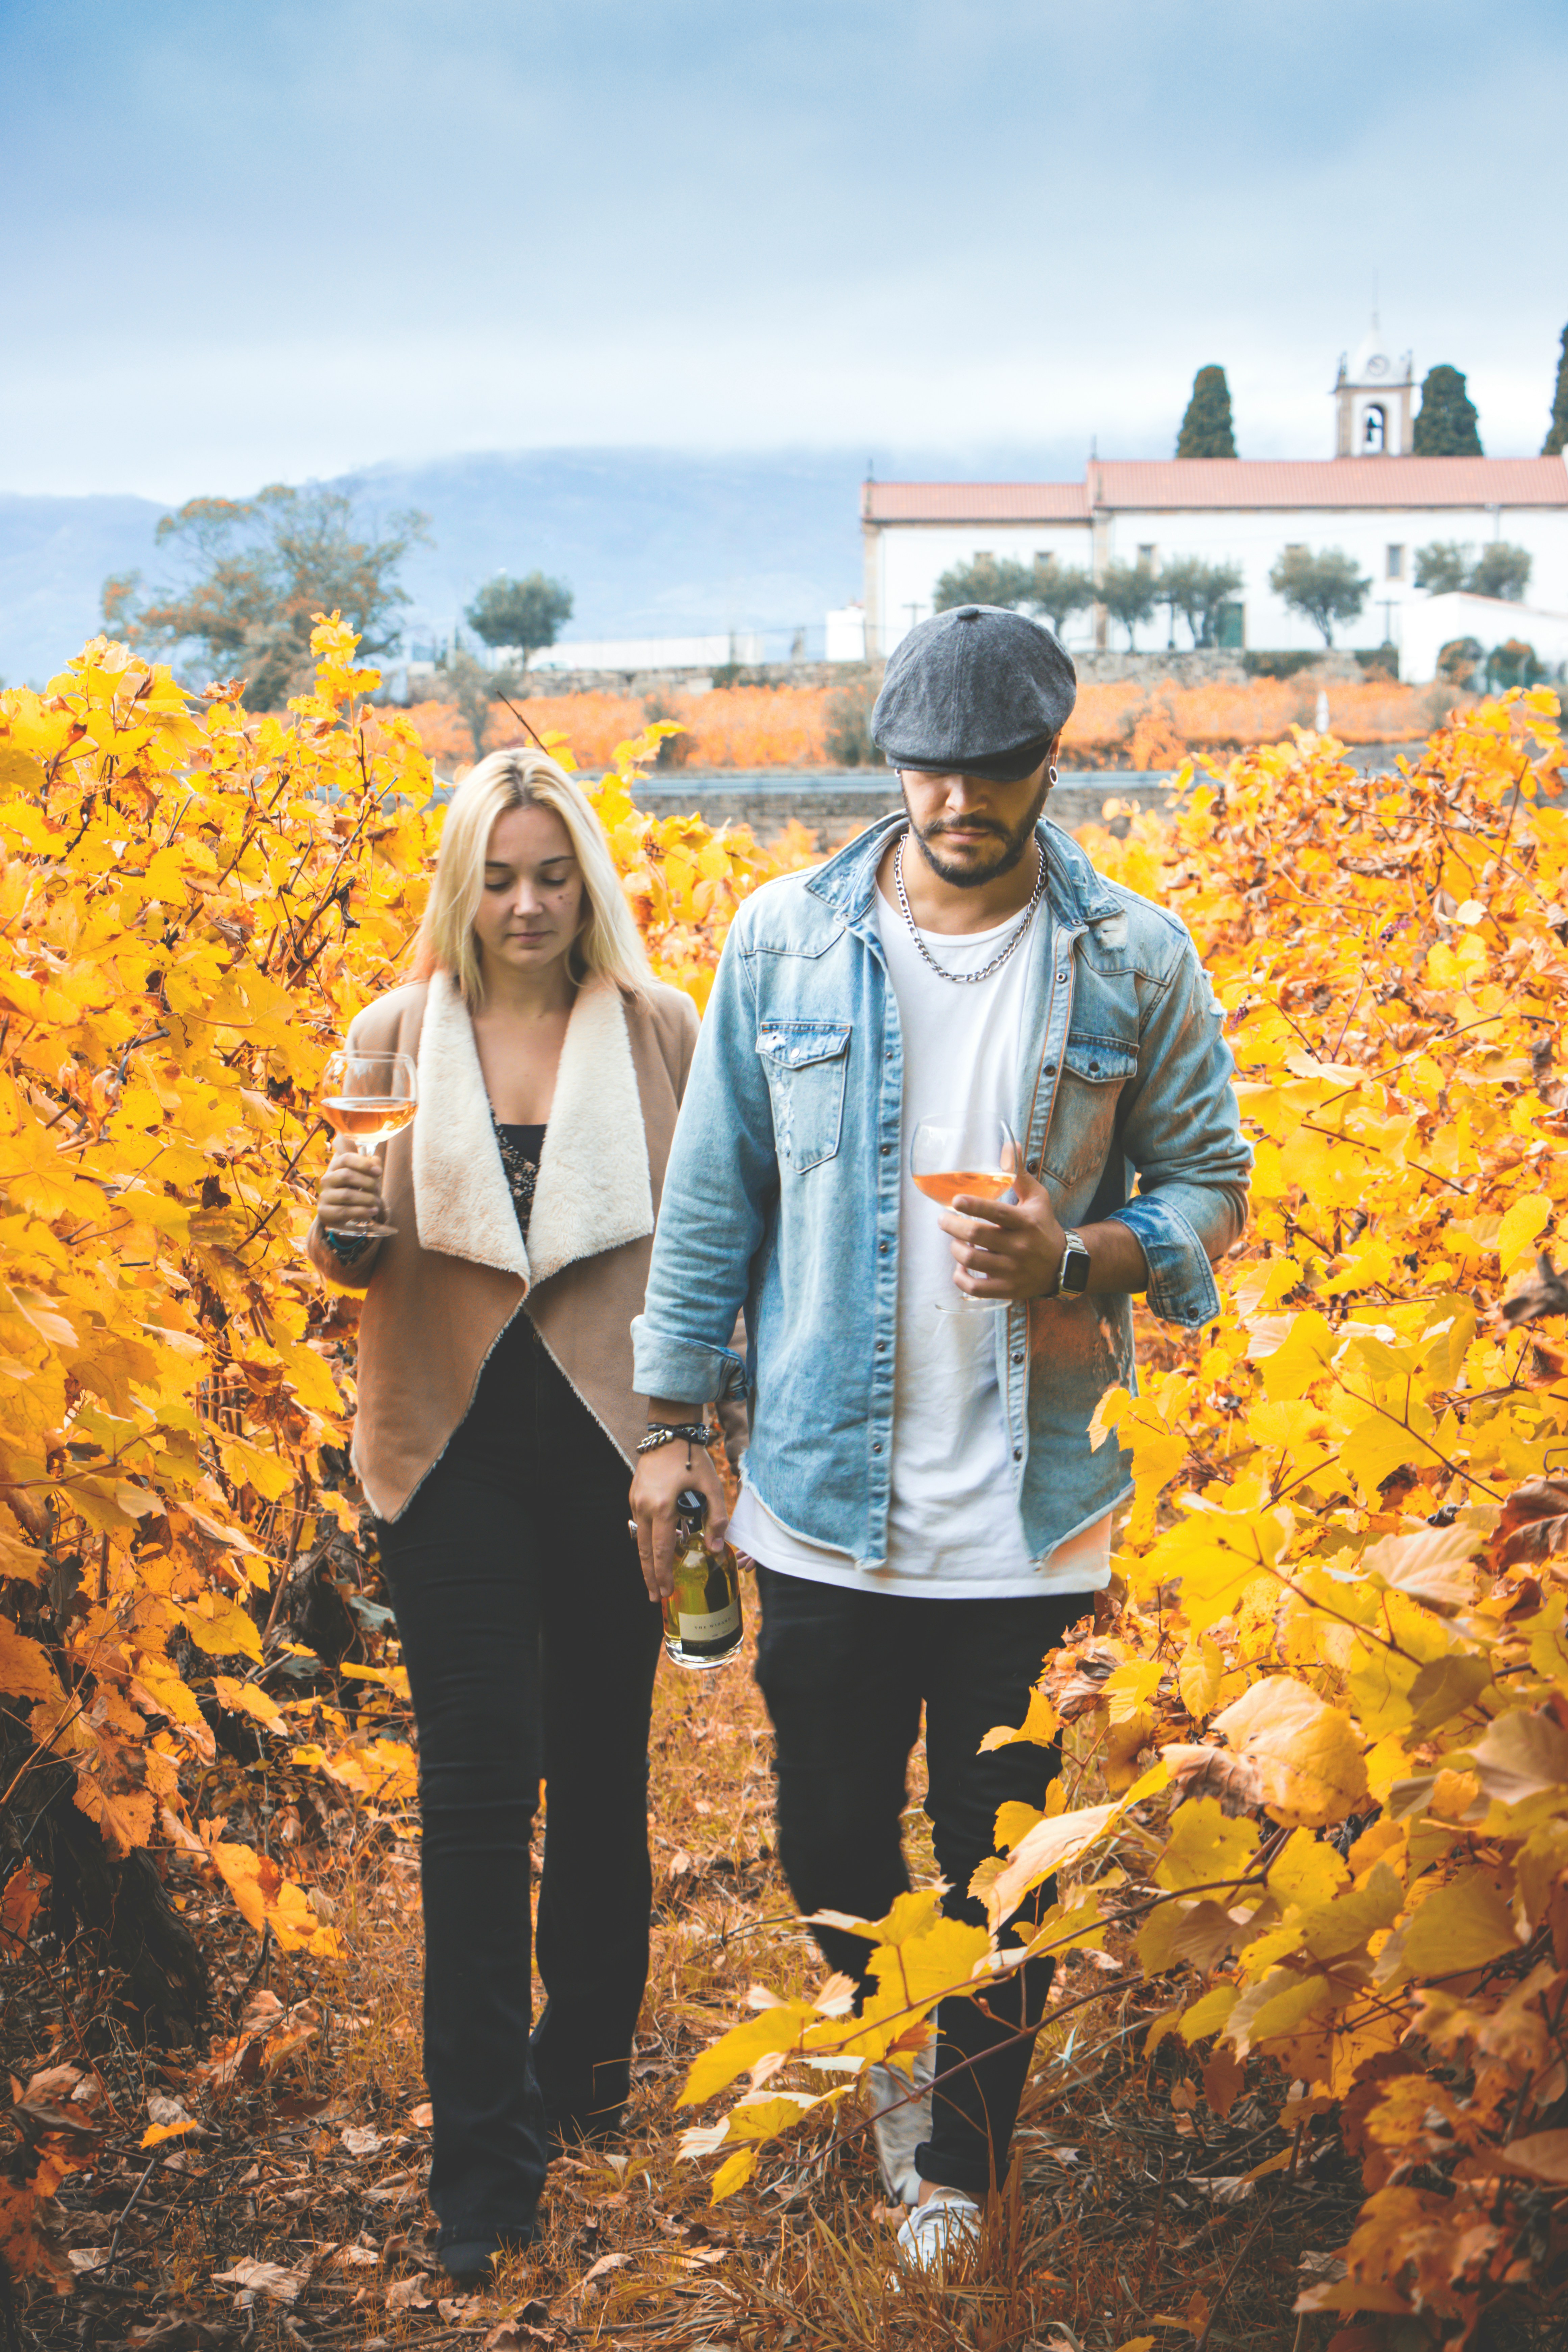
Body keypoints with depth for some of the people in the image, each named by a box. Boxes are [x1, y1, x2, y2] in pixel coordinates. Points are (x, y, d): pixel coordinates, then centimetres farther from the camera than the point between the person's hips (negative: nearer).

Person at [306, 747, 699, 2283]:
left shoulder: (656, 1033, 0)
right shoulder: (395, 1040, 2)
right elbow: (353, 1263, 7)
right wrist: (343, 1223, -16)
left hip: (613, 1438, 1)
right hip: (454, 1446, 0)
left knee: (601, 1763, 12)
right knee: (480, 1776, -4)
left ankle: (588, 2067, 34)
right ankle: (483, 2154, 4)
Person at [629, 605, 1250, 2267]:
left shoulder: (1136, 962, -2)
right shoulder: (785, 937, 0)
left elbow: (1211, 1187, 4)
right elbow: (713, 1196, 5)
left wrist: (1079, 1258, -16)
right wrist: (672, 1428, 5)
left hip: (1032, 1517, -1)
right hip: (824, 1498, 1)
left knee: (1005, 1866, 9)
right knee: (828, 1838, 14)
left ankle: (959, 2167, 30)